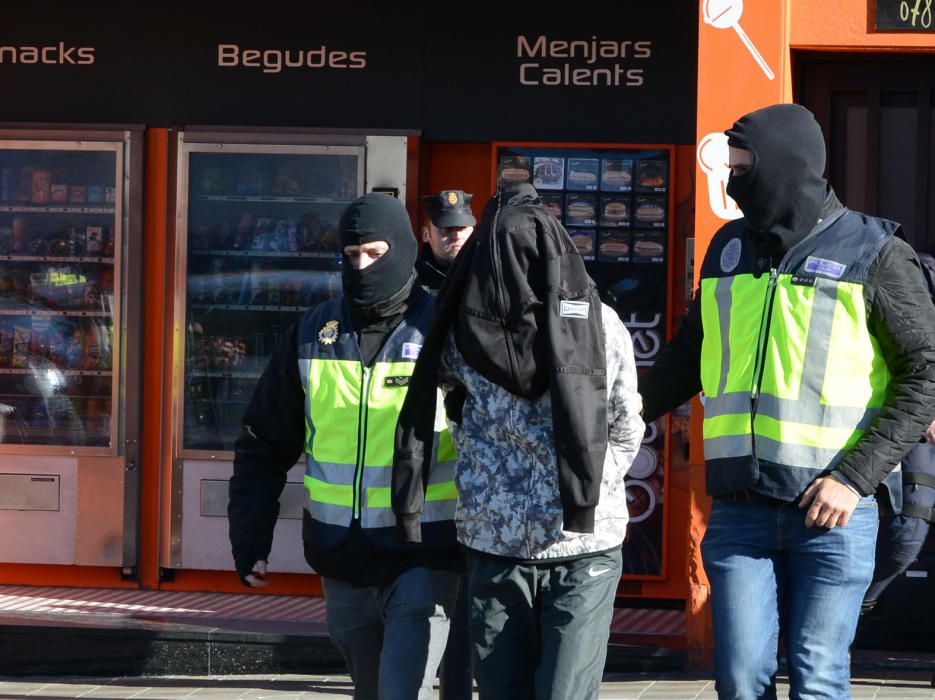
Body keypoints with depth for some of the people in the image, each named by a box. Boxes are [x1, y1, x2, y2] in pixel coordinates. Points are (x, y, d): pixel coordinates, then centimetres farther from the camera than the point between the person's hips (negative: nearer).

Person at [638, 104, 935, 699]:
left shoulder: (873, 252, -3)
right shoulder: (729, 247, 13)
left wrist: (856, 479, -13)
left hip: (831, 514, -4)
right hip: (739, 510, 4)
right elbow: (692, 354, 25)